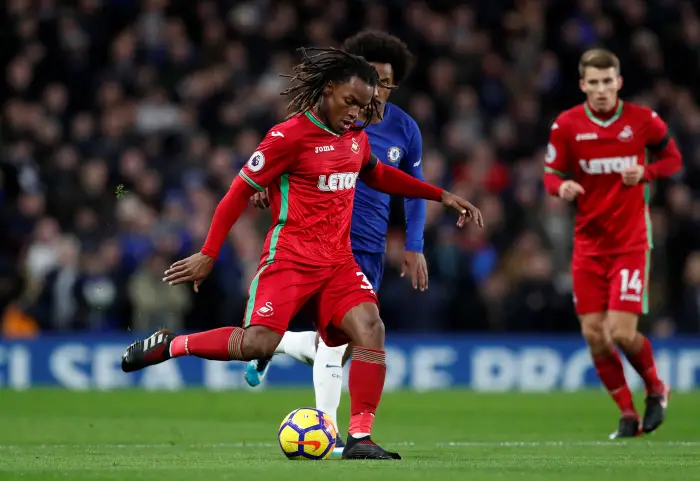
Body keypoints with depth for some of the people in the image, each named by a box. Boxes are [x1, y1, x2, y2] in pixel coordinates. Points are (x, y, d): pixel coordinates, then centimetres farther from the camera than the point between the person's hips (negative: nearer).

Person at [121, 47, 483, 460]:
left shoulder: (356, 138, 11)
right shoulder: (291, 135, -11)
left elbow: (378, 176, 32)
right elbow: (241, 191, -8)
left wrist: (442, 196, 27)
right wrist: (209, 255, -9)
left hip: (338, 260, 6)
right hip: (291, 256, -6)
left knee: (370, 328, -18)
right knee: (259, 342, -21)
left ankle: (360, 438, -17)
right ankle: (168, 346, 3)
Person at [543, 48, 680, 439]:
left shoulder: (643, 120, -6)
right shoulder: (566, 125, -3)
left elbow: (673, 159, 8)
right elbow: (551, 173, 4)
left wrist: (645, 173, -13)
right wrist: (562, 186, -20)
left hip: (631, 241, -2)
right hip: (588, 242, 3)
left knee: (621, 332, -12)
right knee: (594, 336, -1)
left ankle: (656, 389, 18)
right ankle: (628, 413, 17)